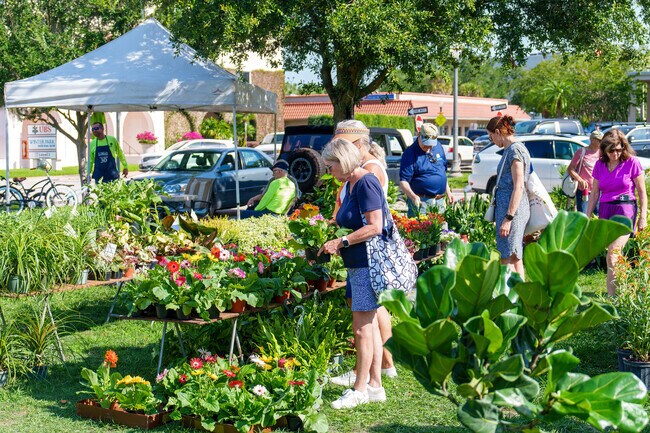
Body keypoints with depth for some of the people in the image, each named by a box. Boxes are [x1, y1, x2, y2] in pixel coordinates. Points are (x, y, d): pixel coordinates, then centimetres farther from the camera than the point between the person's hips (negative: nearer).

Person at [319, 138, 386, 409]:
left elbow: (375, 226, -23)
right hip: (358, 264, 10)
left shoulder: (366, 183, -16)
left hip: (369, 263, -10)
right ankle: (375, 386, 20)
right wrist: (337, 242, 8)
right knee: (370, 326, 13)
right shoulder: (351, 184, 13)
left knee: (362, 328, -5)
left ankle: (360, 389, 3)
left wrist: (341, 242, -19)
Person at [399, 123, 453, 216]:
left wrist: (447, 191, 19)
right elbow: (403, 181, -18)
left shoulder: (439, 148, 9)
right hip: (421, 201, -6)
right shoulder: (410, 153, -12)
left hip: (440, 201, 6)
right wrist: (413, 196, -33)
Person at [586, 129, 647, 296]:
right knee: (614, 254, 6)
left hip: (625, 209, -5)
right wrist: (587, 217, 11)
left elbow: (642, 193, 0)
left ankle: (612, 295, -15)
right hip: (605, 209, 5)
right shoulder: (600, 165, 7)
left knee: (612, 254, -17)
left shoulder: (632, 163, -5)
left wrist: (643, 217, -3)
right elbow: (594, 193, 14)